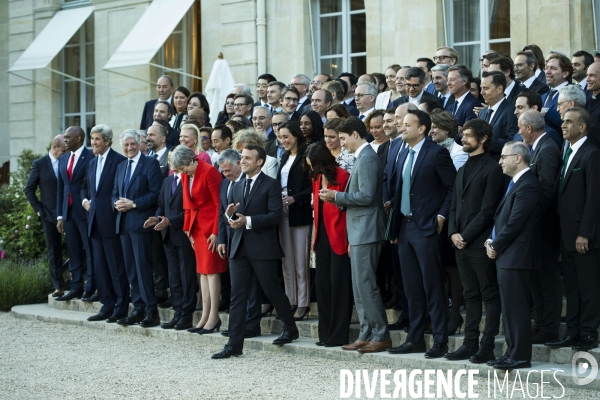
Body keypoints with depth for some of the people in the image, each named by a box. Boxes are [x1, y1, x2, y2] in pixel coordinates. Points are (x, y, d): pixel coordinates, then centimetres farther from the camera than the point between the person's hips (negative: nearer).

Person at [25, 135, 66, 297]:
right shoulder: (39, 164, 0)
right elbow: (29, 189, 4)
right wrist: (39, 209, -3)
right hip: (49, 214, 0)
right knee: (53, 250, 4)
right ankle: (58, 286, 8)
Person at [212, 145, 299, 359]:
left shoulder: (271, 185, -5)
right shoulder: (238, 186, 16)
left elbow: (275, 214, -14)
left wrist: (248, 220, -20)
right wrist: (230, 214, -3)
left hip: (262, 247, -6)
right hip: (240, 247, 6)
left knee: (272, 290, 4)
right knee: (237, 296, 1)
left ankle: (290, 329, 25)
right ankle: (234, 344, 0)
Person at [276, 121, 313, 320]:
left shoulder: (306, 157, -8)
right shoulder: (285, 157, 16)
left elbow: (312, 186, -13)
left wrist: (294, 199, -21)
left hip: (300, 213, -7)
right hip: (284, 213, 7)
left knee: (300, 261, -4)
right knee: (287, 260, 8)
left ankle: (303, 303, 0)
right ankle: (290, 301, 12)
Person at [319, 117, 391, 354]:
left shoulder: (367, 158, -14)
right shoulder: (362, 157, 17)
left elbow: (367, 196, -22)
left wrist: (337, 196, -13)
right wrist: (337, 198, 10)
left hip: (366, 231, -11)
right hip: (359, 232, 11)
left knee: (365, 285, -9)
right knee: (360, 287, 11)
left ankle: (381, 336, -6)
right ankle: (367, 335, 15)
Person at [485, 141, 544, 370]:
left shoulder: (527, 186, -16)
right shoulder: (516, 184, 18)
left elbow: (514, 223, -19)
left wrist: (496, 246, -9)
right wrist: (492, 241, 6)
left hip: (515, 257, -10)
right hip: (506, 257, 10)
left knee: (515, 307, -8)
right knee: (509, 308, 13)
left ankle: (520, 357, -5)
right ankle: (512, 352, 18)